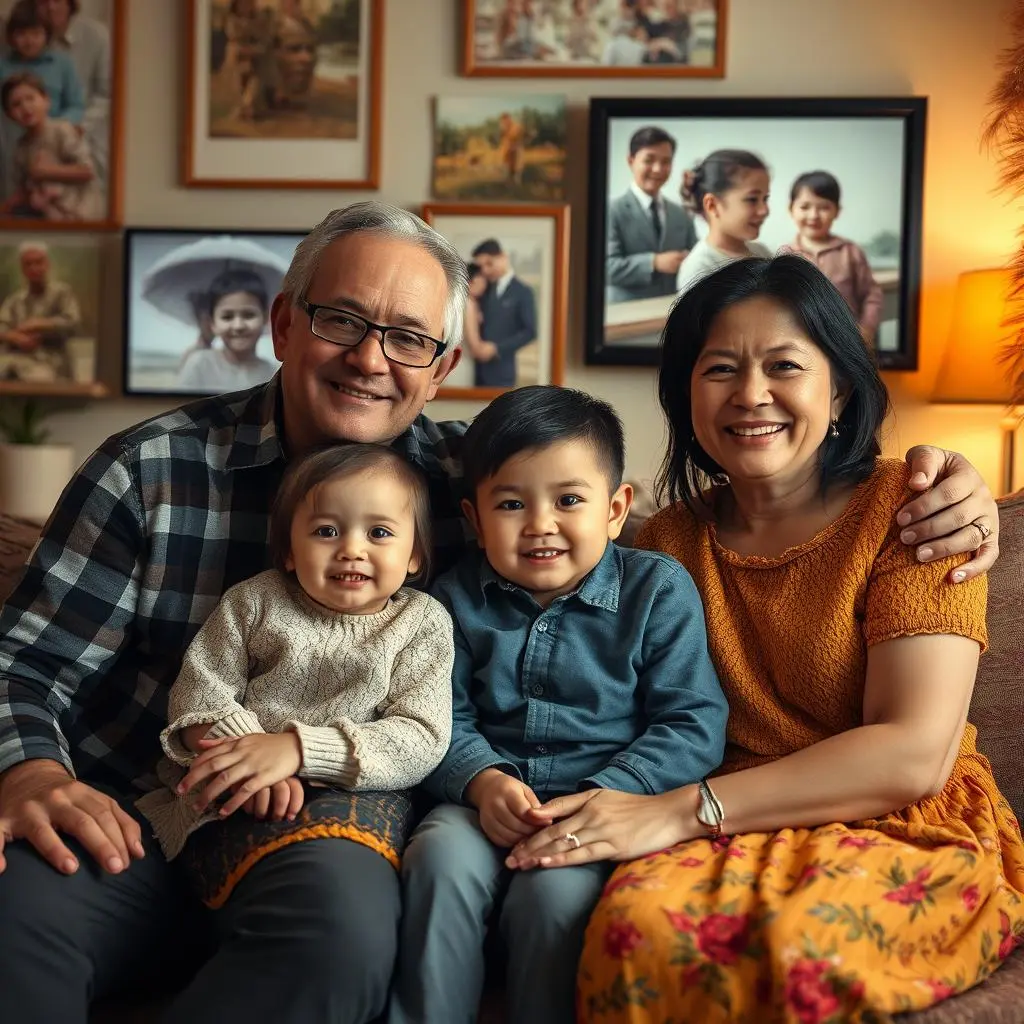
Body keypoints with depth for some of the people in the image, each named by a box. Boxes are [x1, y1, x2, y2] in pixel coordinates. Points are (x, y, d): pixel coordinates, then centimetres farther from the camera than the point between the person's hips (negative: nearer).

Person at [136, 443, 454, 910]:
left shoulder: (423, 623, 7)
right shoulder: (255, 601, 12)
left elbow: (422, 740, -5)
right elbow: (198, 693, 7)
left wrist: (296, 748, -18)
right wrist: (246, 758, -16)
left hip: (355, 793, 0)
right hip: (237, 797, 1)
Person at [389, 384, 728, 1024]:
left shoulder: (659, 589, -2)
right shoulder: (460, 597, 6)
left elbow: (694, 725, -7)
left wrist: (599, 798, -20)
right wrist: (483, 781, -16)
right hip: (485, 799, 3)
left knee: (553, 889, -30)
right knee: (441, 859, -28)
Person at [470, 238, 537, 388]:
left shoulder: (523, 291, -2)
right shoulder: (484, 289, 15)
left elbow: (530, 332, -7)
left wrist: (496, 349, -14)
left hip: (501, 371, -5)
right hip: (478, 369, 5)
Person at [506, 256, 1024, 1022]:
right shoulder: (669, 540, 11)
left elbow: (916, 755, -14)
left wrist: (683, 811, -19)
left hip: (913, 839, -2)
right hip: (736, 840, 3)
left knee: (797, 947, -36)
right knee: (639, 922, -31)